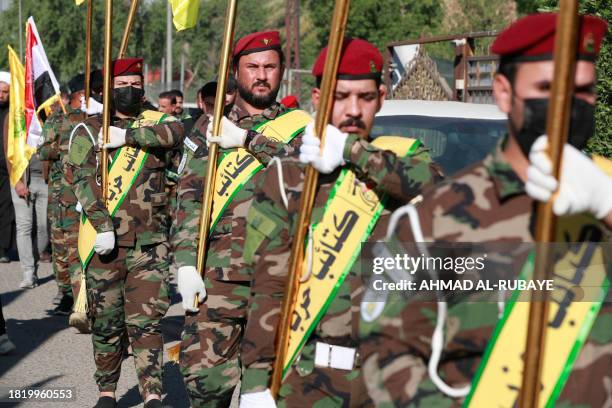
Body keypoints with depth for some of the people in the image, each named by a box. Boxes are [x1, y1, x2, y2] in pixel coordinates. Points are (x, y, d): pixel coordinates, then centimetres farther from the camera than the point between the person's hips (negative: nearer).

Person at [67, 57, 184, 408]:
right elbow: (83, 180, -7)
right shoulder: (88, 130, 6)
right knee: (106, 323, 8)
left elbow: (176, 131, -13)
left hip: (150, 243, 0)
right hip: (104, 243, 0)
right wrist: (102, 225, -19)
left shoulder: (155, 122, 12)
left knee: (147, 320, -6)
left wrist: (127, 135, -16)